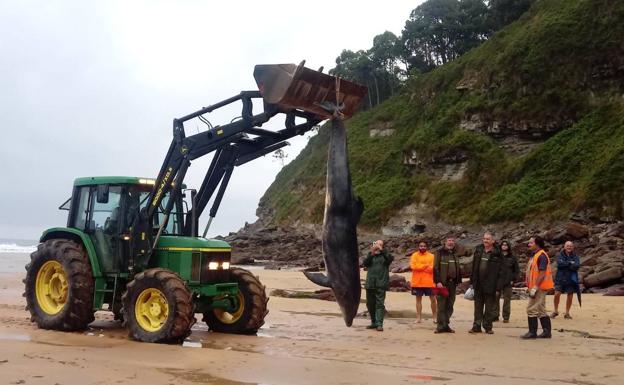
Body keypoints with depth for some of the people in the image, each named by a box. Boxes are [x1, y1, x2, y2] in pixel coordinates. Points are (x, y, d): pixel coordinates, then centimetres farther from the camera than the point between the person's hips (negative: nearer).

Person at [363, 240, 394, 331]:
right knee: (370, 304, 10)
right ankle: (374, 322, 23)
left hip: (381, 284, -4)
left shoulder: (384, 255, 7)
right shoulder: (370, 256, 15)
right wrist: (371, 254, -14)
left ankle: (379, 324, -12)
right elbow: (365, 263, -1)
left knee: (380, 304, -10)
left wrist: (381, 250, -20)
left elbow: (390, 258, -14)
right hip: (370, 284, 4)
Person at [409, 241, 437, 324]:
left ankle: (435, 317, 13)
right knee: (418, 299, 6)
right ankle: (419, 317, 12)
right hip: (417, 282, 0)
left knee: (433, 299, 2)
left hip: (429, 282, 0)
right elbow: (413, 266, -12)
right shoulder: (414, 255, 3)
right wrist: (426, 265, -13)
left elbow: (432, 268, -8)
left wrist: (420, 267, -12)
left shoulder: (431, 256, 4)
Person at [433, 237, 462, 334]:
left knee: (450, 305, 8)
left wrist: (458, 281, 12)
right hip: (443, 283, -6)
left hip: (452, 283, 6)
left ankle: (446, 325, 14)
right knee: (441, 305, -6)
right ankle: (441, 326, -2)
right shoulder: (440, 253, -3)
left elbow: (458, 269, 22)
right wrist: (438, 281, -17)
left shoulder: (454, 254, 17)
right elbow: (436, 267, -9)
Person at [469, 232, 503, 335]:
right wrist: (472, 282, 9)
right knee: (478, 307, 10)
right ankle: (476, 326, 15)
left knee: (489, 308, 5)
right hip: (478, 284, 4)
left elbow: (499, 272, -9)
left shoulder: (497, 254, -7)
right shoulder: (478, 250, 8)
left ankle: (488, 326, 15)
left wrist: (498, 287, -13)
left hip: (490, 285, -4)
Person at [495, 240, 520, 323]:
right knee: (495, 299, 2)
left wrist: (513, 280, -2)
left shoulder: (512, 258, 7)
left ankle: (506, 317, 8)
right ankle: (496, 316, 11)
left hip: (508, 283, -1)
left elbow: (517, 270, 8)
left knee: (507, 301, 1)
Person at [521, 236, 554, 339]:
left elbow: (542, 273, -22)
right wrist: (530, 287, 20)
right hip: (536, 287, 11)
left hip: (539, 288, -11)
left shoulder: (541, 256, -15)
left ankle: (532, 332, -3)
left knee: (532, 309, -8)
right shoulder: (535, 256, 17)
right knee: (540, 310, 13)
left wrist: (535, 287, -24)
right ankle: (547, 332, 18)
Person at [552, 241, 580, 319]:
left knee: (570, 296, 5)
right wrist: (570, 263, -12)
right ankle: (556, 311, 9)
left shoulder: (575, 256, 4)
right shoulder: (560, 255, 2)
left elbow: (577, 266, -13)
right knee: (557, 294, -10)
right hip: (560, 278, -2)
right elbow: (559, 263, -17)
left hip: (571, 278, 2)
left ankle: (567, 313, 18)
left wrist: (565, 264, -13)